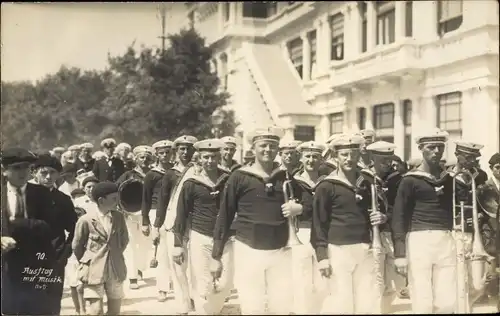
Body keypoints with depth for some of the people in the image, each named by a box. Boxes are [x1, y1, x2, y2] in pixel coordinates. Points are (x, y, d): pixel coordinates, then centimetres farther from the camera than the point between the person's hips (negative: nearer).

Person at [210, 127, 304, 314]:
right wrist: (216, 256, -2)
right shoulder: (239, 177, -4)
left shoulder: (286, 177, 5)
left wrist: (298, 209, -8)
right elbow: (224, 217, -2)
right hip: (248, 251, -3)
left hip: (280, 252, 3)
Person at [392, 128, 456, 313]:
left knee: (447, 303, 2)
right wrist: (399, 253, -9)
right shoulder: (410, 180, 0)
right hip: (419, 241, -4)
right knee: (422, 304, -4)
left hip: (446, 241, 4)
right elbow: (398, 217, -3)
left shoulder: (449, 177, 14)